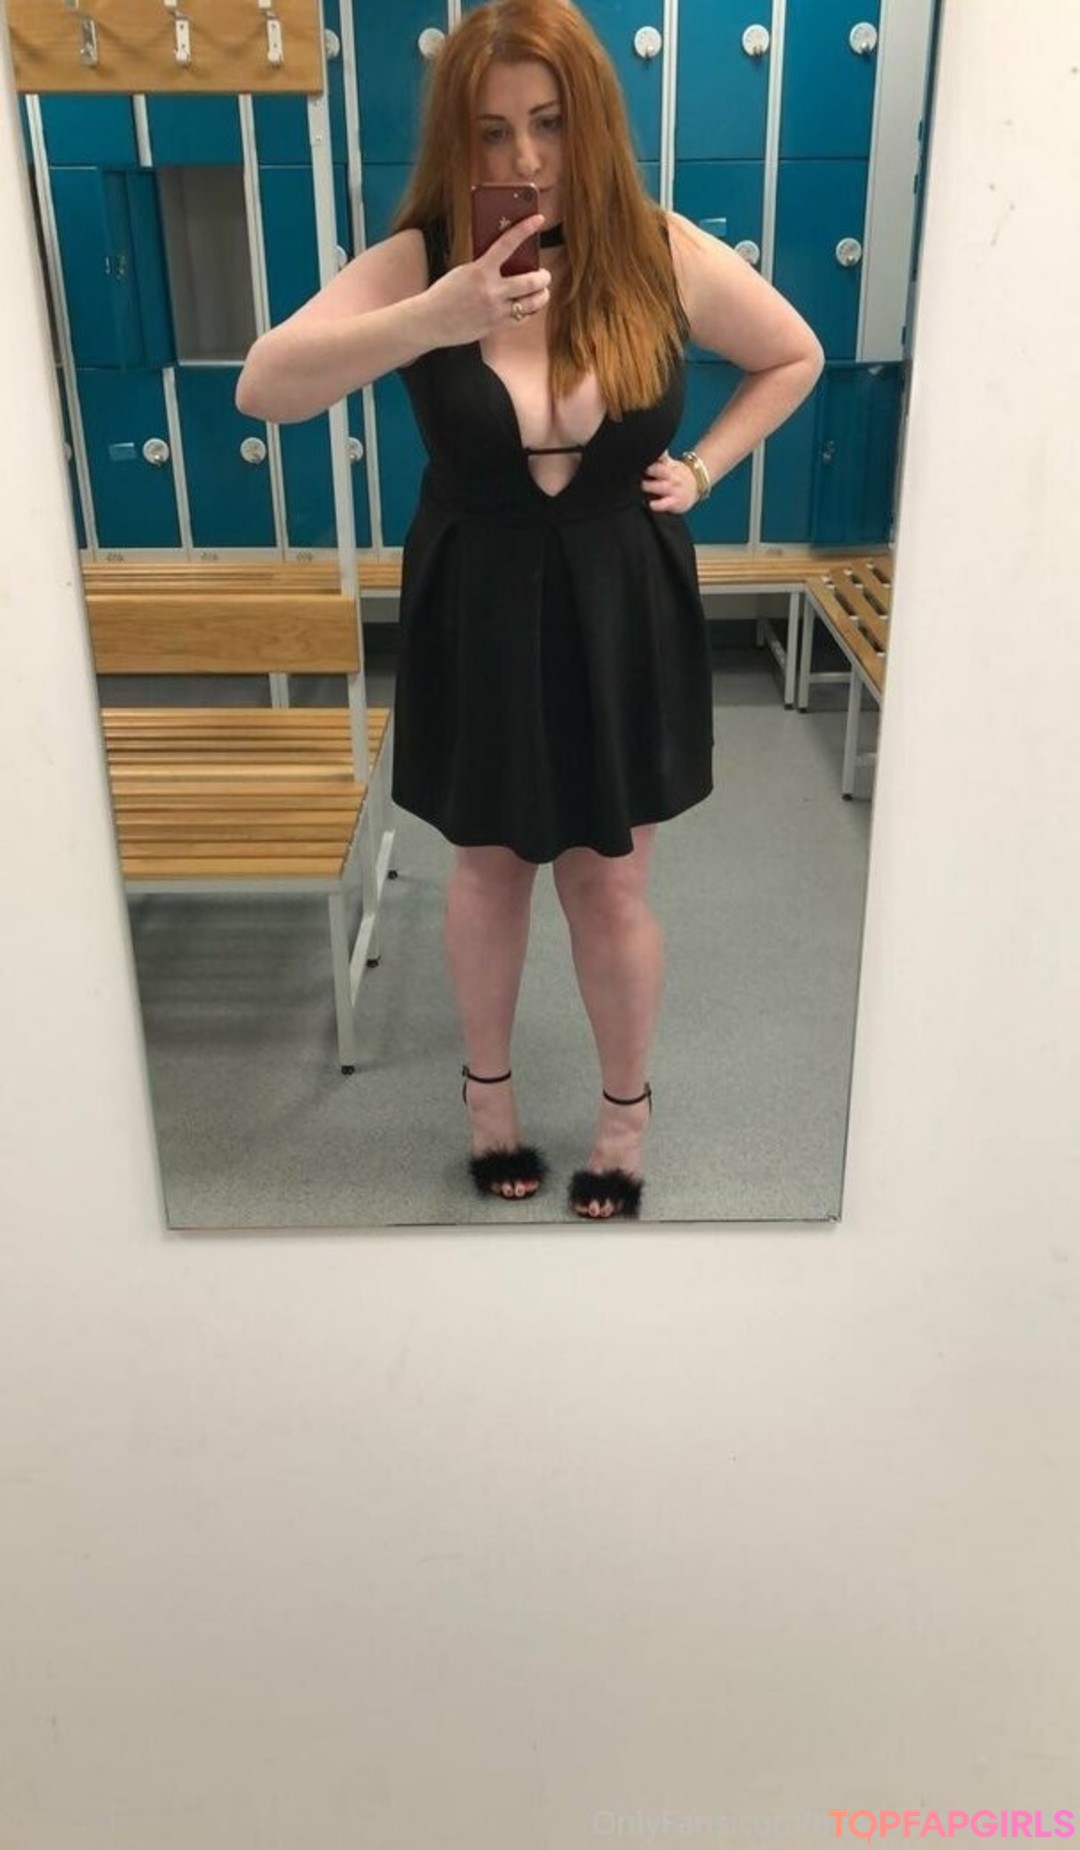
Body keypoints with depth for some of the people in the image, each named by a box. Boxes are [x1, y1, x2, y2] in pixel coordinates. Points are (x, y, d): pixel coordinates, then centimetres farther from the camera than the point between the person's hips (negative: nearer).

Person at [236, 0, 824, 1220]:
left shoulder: (663, 256, -8)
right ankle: (487, 1086, 41)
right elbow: (262, 389, -25)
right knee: (488, 872, 16)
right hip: (477, 621, 0)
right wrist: (435, 320, -37)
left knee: (609, 890, 10)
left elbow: (796, 356, 10)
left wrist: (702, 470, -2)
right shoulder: (418, 261, -11)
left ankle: (625, 1110, 34)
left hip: (620, 619, 0)